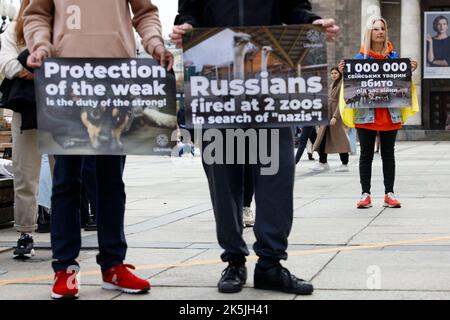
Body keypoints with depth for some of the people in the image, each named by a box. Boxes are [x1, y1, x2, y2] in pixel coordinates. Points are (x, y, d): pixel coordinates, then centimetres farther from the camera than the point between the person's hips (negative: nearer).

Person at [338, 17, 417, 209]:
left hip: (390, 113, 1)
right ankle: (365, 194, 8)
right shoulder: (360, 57, 3)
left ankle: (389, 194, 11)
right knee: (366, 155, 3)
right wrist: (344, 72, -15)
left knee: (388, 154, 6)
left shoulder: (393, 56, 8)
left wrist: (410, 70, -7)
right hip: (367, 113, -1)